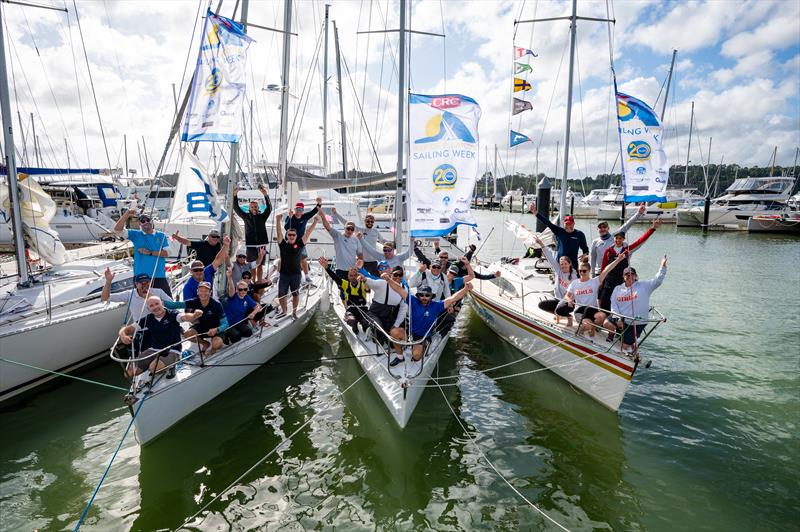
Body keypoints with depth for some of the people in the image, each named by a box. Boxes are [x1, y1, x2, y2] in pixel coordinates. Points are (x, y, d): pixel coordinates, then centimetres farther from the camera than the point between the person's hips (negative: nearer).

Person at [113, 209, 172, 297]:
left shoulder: (161, 236, 7)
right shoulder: (135, 235, 8)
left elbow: (166, 253, -3)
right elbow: (117, 229, -3)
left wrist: (150, 253, -12)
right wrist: (126, 215, -12)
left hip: (159, 276, 0)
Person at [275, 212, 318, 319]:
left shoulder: (300, 244, -1)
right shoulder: (283, 244, 2)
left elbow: (308, 233, -4)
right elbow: (279, 233, -5)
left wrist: (315, 222, -9)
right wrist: (278, 220, -14)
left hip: (296, 274, -1)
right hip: (284, 274, 1)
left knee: (295, 294, 9)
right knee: (281, 294, 8)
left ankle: (294, 313, 24)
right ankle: (283, 311, 28)